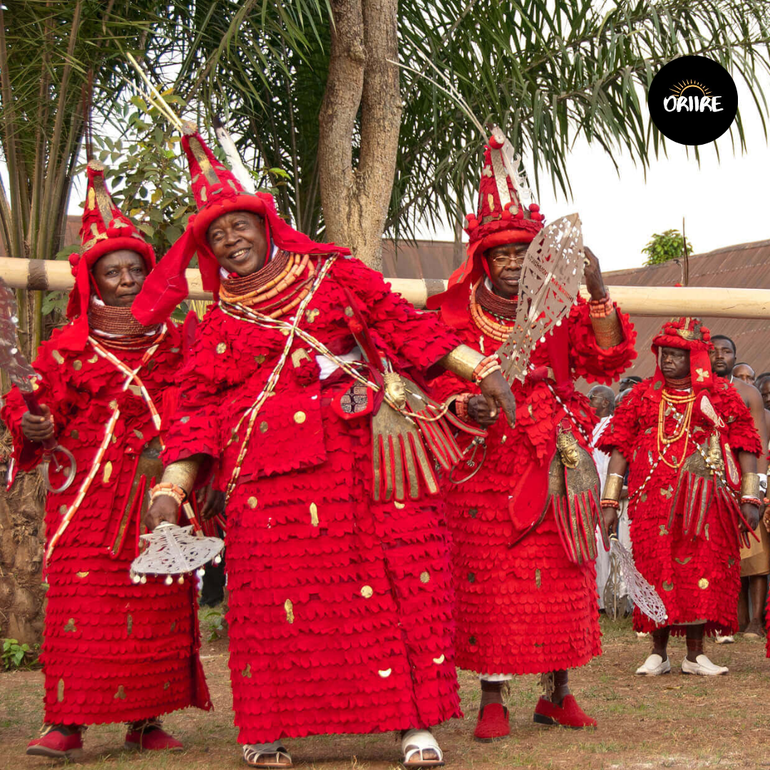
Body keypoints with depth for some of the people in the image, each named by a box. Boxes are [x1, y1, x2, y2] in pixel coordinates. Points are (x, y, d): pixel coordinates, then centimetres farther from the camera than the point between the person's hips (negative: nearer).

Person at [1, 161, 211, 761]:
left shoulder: (171, 340, 13)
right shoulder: (68, 347, 7)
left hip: (156, 489, 2)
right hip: (89, 489, -2)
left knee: (160, 602, 2)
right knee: (81, 598, -10)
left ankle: (147, 719, 11)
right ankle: (67, 721, -7)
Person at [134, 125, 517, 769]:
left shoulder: (333, 275, 15)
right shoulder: (220, 323, 16)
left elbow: (404, 322, 11)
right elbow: (198, 407, 11)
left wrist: (481, 369, 4)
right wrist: (172, 487, -1)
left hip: (359, 448, 0)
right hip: (270, 470, 1)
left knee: (401, 574, -9)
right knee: (275, 590, -5)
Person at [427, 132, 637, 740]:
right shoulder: (456, 315, 2)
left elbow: (609, 363, -3)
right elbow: (440, 383, 0)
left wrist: (599, 295, -16)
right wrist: (465, 405, -22)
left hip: (557, 467, 2)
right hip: (487, 467, -2)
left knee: (563, 578, 5)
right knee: (490, 580, -5)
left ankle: (558, 694, 17)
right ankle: (493, 699, 4)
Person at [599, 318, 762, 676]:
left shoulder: (719, 395, 5)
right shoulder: (642, 396, 9)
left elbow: (745, 445, 3)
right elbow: (620, 447, 6)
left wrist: (750, 498, -6)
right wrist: (610, 502, -1)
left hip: (703, 502, -1)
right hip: (653, 500, 1)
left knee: (701, 570, -1)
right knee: (656, 570, 0)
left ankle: (695, 654, 8)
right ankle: (658, 653, 9)